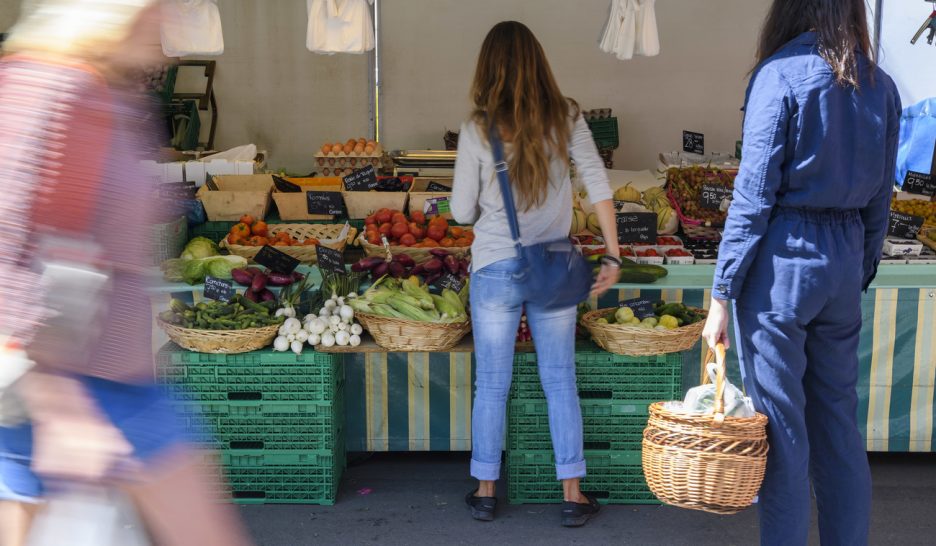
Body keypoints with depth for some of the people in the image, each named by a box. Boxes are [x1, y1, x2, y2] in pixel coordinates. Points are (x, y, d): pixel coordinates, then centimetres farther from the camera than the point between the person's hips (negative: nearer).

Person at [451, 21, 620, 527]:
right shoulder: (565, 118, -4)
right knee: (560, 381, 11)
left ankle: (485, 491, 22)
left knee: (492, 385, 11)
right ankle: (572, 495, 17)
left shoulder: (478, 129, -8)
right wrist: (612, 258, -4)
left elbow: (462, 211, -3)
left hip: (495, 270, -1)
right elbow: (599, 186, -8)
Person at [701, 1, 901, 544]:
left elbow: (754, 196, -12)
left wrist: (722, 294, -9)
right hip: (845, 261, 6)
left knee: (783, 426, 1)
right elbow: (880, 200, 12)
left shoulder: (780, 73, -9)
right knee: (839, 423, 14)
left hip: (784, 258, -6)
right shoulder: (880, 86, 8)